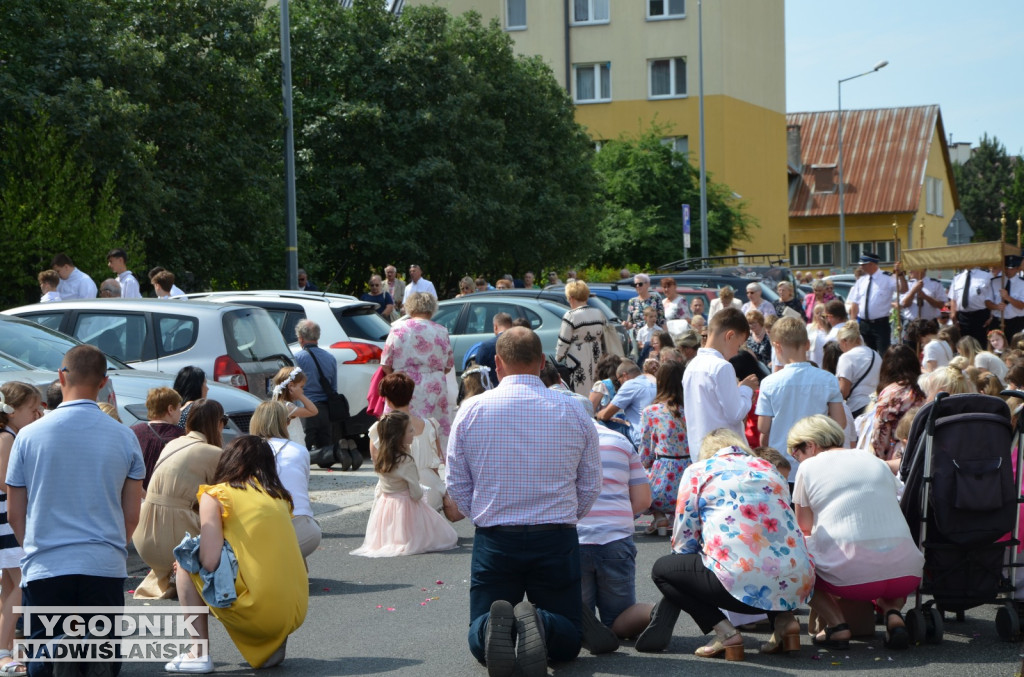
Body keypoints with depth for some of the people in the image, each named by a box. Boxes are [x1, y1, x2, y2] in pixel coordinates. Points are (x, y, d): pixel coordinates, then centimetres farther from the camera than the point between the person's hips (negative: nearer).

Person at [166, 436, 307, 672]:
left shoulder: (216, 495, -1)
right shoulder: (280, 497, 15)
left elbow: (210, 561, -9)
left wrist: (188, 561, 13)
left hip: (259, 612, -6)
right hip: (297, 613, 6)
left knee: (186, 562, 14)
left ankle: (199, 654, 6)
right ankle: (272, 645, 14)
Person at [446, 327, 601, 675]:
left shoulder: (471, 410, -1)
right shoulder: (574, 412, 0)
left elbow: (457, 486, 4)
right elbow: (590, 486, 7)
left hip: (493, 541, 0)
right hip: (557, 541, 0)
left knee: (478, 642, 12)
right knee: (568, 640, 13)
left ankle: (495, 624, -25)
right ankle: (538, 625, -23)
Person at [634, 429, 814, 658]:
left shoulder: (698, 471, 11)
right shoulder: (770, 469, 25)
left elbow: (684, 540, 10)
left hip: (744, 583, -6)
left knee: (662, 569, 17)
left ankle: (724, 631, 0)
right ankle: (783, 618, 13)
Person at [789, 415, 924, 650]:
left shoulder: (809, 467, 9)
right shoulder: (879, 463, 22)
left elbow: (804, 526, 19)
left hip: (848, 577, -4)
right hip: (905, 575, 4)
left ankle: (836, 624, 1)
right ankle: (892, 611, 7)